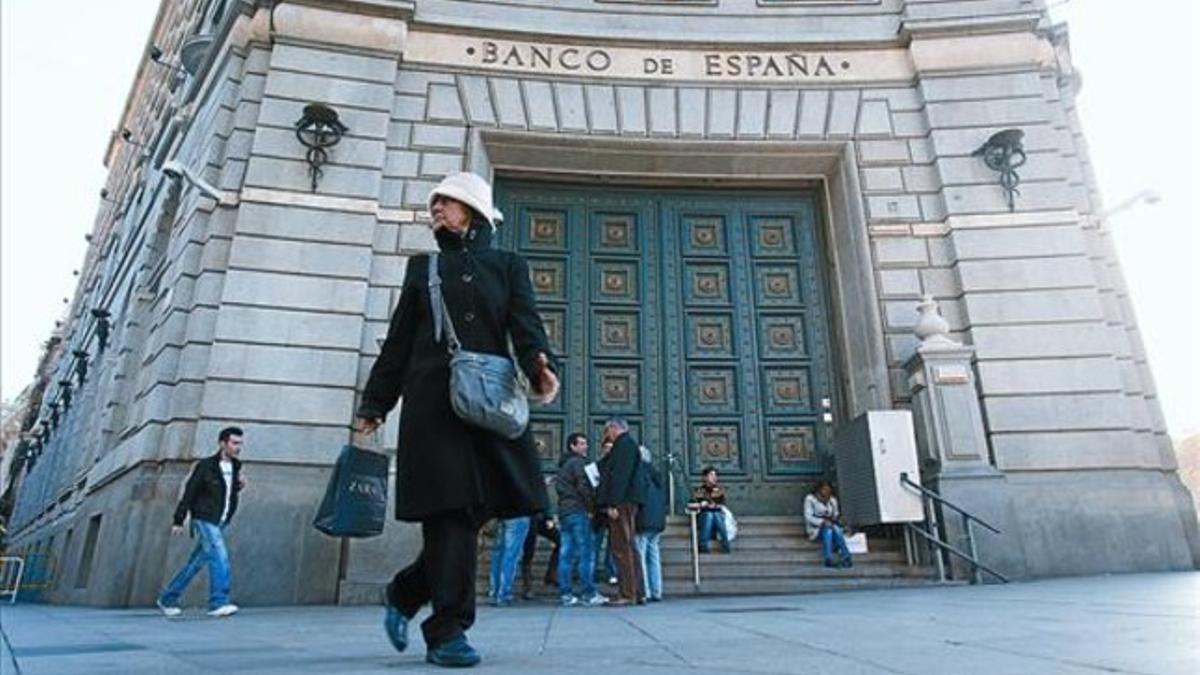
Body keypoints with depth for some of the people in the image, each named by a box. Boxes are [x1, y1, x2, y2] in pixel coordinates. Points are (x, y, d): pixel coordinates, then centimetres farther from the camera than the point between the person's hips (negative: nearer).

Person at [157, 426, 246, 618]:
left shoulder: (235, 467, 11)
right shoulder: (205, 466, -8)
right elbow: (189, 493, -8)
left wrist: (239, 486, -1)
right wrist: (178, 521, -10)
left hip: (220, 523, 7)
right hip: (204, 520, -7)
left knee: (196, 563, 12)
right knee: (220, 558, -19)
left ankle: (167, 599, 27)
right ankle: (218, 603, -20)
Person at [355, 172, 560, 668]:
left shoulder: (508, 266, 17)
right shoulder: (423, 267, 19)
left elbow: (525, 324, 1)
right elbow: (398, 342, 17)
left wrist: (539, 366, -21)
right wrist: (373, 404, 11)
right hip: (433, 400, -1)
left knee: (480, 505, -2)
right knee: (450, 508, -10)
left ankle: (406, 593, 21)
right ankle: (447, 630, 0)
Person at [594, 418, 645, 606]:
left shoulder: (624, 444, -8)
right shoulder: (627, 444, 23)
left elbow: (620, 476, -19)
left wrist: (613, 504, -22)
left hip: (621, 504, -10)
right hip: (624, 504, 10)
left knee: (622, 549, -9)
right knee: (628, 548, 12)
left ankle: (627, 594, -7)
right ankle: (637, 593, 17)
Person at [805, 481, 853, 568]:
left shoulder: (833, 500, 12)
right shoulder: (810, 499, -4)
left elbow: (835, 514, 15)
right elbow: (808, 516, -11)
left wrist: (836, 516, -9)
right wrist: (822, 522, -23)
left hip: (830, 525, 4)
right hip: (816, 527, -4)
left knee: (836, 529, -31)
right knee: (828, 530, -36)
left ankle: (845, 556, -37)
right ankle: (828, 559, -45)